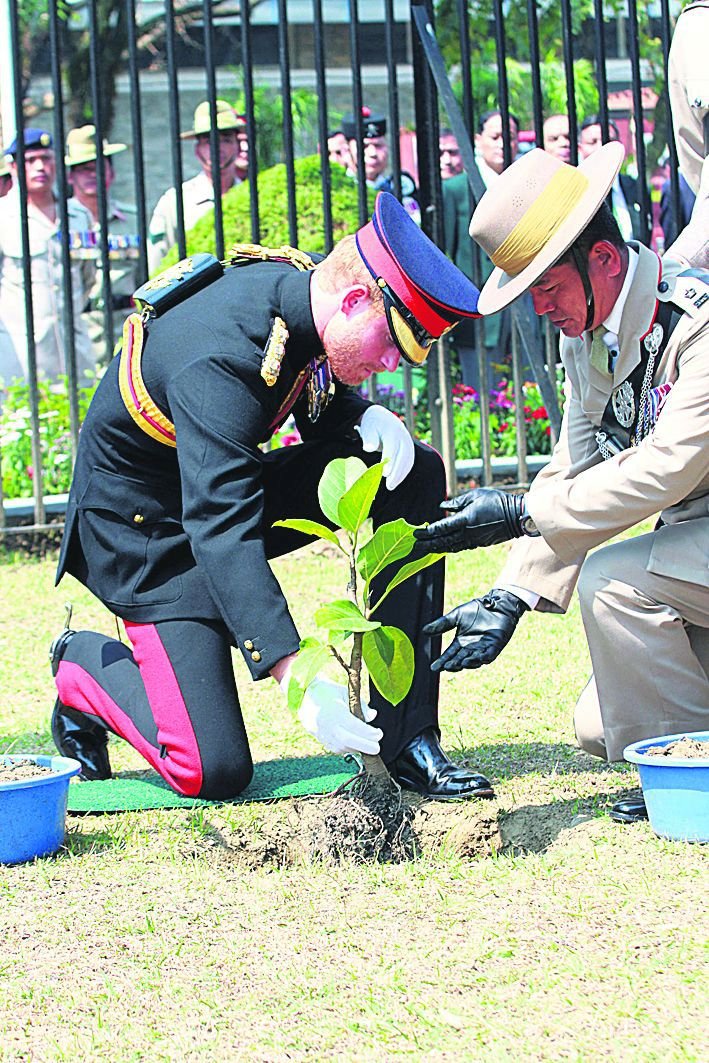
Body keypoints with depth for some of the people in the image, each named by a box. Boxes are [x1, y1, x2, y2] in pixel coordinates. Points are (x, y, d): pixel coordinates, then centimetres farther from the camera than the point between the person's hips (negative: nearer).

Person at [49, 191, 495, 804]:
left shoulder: (298, 287, -10)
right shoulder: (219, 360, -35)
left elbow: (324, 405, 11)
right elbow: (222, 532, -41)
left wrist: (368, 420, -15)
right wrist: (299, 681, -48)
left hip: (228, 484, 8)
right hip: (146, 523, -8)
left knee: (416, 473, -8)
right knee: (213, 772, -15)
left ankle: (404, 735, -8)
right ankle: (85, 665, 15)